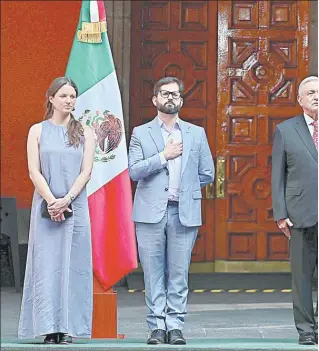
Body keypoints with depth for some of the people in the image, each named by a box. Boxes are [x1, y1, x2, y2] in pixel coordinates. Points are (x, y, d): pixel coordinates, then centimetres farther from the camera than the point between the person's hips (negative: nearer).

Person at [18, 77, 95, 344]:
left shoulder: (85, 132, 9)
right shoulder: (37, 131, 6)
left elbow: (86, 171, 1)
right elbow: (34, 172, -1)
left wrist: (66, 200, -12)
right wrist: (52, 201, -13)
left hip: (75, 206, 1)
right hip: (46, 206, -1)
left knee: (72, 264, -2)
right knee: (46, 264, -5)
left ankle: (68, 327, 1)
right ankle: (48, 327, -3)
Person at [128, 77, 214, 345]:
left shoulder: (196, 134, 12)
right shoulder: (141, 134, 8)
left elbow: (207, 174, 13)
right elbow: (134, 171, -4)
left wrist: (183, 187, 8)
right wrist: (164, 156, -8)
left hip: (184, 213, 1)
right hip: (151, 212, -1)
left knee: (179, 274, 0)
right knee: (153, 274, 1)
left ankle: (175, 326, 5)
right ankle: (157, 326, 6)